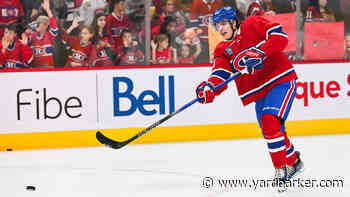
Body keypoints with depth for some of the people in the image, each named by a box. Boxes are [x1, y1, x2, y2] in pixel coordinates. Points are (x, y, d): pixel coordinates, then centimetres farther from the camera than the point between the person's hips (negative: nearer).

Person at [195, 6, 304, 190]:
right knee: (271, 131, 8)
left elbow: (280, 36, -17)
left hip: (282, 80, -6)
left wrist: (260, 53, -29)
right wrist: (209, 88, -27)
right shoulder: (222, 50, 8)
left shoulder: (253, 25, -6)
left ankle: (281, 168, -15)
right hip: (259, 92, 7)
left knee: (270, 121, -22)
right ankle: (293, 162, 33)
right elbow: (220, 75, -6)